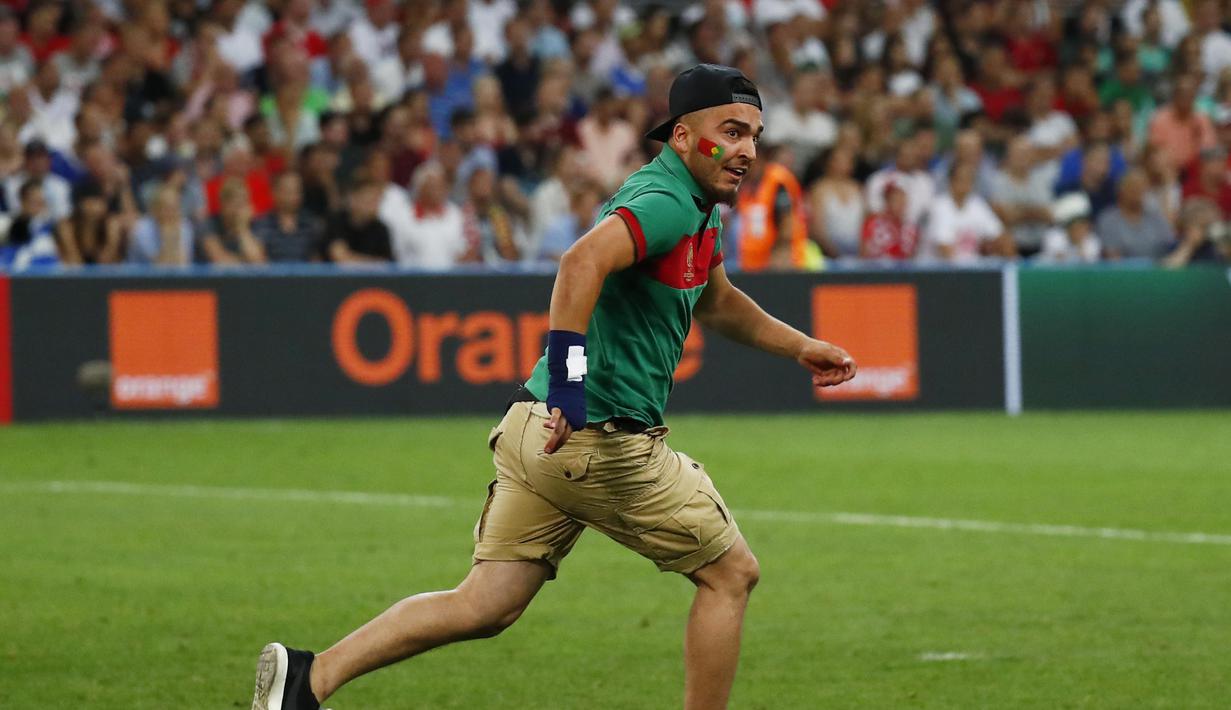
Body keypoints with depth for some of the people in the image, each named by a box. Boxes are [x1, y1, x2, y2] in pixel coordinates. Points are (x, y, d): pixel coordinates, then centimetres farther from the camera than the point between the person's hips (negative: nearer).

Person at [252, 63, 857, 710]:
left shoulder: (696, 208, 19)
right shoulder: (667, 202, -15)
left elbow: (716, 303, 38)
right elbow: (583, 261, -33)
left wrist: (799, 347, 37)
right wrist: (569, 377, -39)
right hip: (601, 438, -10)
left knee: (484, 607, 6)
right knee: (730, 574, 6)